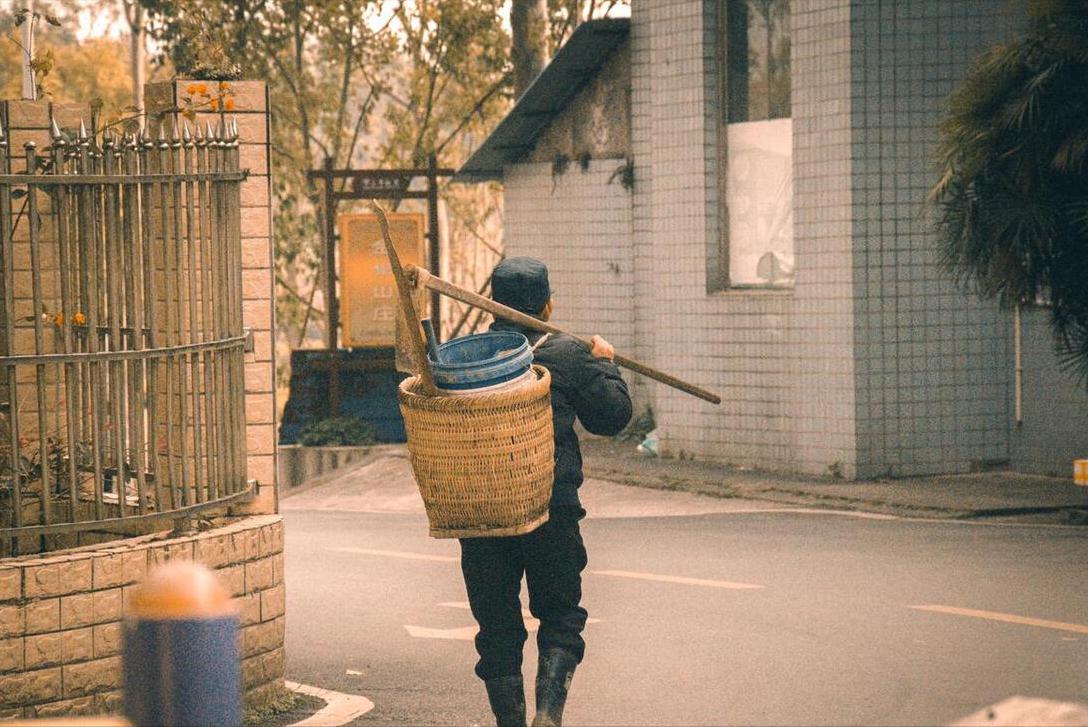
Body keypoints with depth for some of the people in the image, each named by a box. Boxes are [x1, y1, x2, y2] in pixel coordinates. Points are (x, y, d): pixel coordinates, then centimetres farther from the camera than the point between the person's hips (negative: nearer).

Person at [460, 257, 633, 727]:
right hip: (551, 512, -2)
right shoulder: (569, 355, -3)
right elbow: (613, 415, 5)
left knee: (497, 627, 10)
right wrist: (605, 366, 19)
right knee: (560, 617, 11)